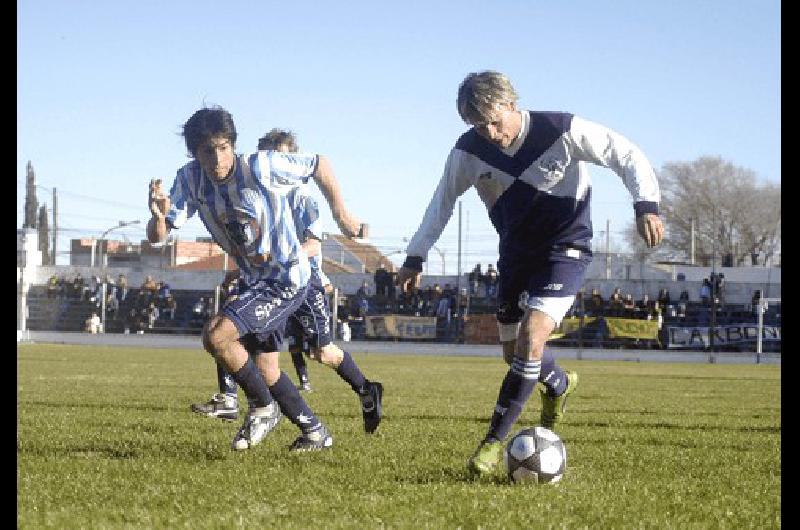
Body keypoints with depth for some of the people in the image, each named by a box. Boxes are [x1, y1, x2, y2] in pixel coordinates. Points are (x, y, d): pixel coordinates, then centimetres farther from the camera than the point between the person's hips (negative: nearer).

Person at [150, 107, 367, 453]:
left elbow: (318, 164, -8)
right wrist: (159, 215, -36)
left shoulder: (261, 167, -24)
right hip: (253, 280, 7)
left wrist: (341, 213, -4)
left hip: (287, 279, -7)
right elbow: (157, 236, -13)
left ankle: (263, 407, -1)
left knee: (216, 335, -22)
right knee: (265, 369, 17)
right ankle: (314, 432, 37)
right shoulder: (190, 179, -10)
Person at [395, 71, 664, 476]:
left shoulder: (562, 131, -22)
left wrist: (646, 204, -29)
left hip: (565, 248, -5)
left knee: (532, 334, -22)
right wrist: (415, 256, 3)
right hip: (516, 251, 5)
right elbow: (443, 200, 5)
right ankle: (559, 385, 44)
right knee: (515, 347, 8)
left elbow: (627, 155, -15)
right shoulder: (469, 150, -11)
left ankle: (495, 440, -15)